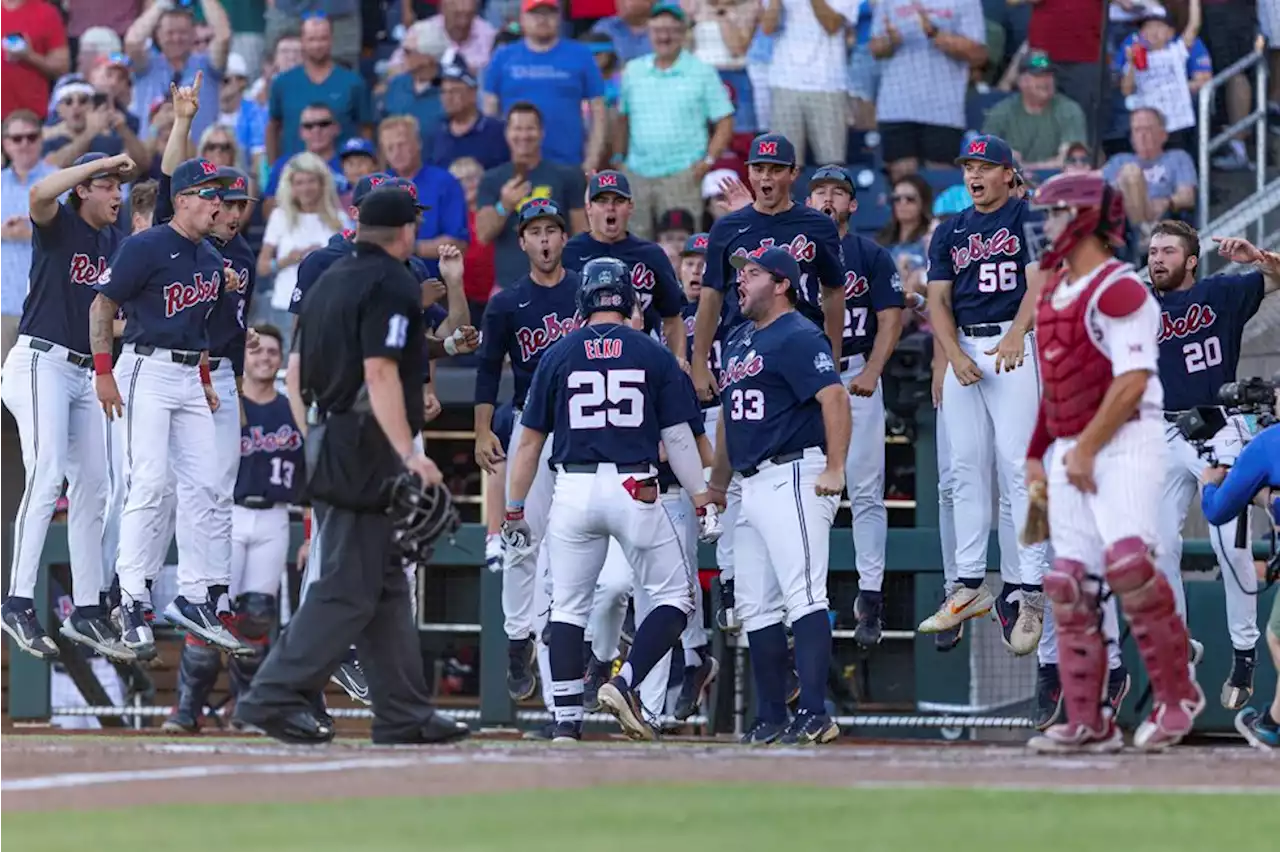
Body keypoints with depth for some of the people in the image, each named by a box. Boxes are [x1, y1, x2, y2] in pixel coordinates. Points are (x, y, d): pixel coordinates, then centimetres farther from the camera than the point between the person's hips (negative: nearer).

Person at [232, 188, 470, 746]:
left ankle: (404, 714, 12)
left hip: (325, 442, 10)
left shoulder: (329, 281, 16)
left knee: (385, 583, 12)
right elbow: (380, 371, -21)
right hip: (367, 451, -10)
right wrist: (408, 453, -28)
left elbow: (300, 370, 19)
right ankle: (275, 697, -13)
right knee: (350, 589, -8)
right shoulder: (393, 284, -10)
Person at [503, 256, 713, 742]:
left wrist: (514, 509, 13)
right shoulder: (653, 355, 3)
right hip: (635, 491, -2)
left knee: (567, 607, 10)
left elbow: (530, 441, 7)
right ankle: (625, 684, -8)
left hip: (573, 492, 2)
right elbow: (678, 437, 0)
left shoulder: (559, 356, 6)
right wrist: (701, 500, 6)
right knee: (675, 596, 10)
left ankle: (566, 719, 3)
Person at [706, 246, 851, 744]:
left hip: (794, 477, -10)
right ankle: (771, 719, 13)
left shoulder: (796, 337, -8)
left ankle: (814, 715, -22)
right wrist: (717, 486, 27)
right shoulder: (739, 341, 21)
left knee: (803, 597, -16)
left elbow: (834, 398, -19)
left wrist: (835, 470, -26)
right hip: (753, 488, 10)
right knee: (755, 607, 9)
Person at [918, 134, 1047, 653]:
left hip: (1012, 347, -6)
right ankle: (969, 586, 9)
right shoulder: (950, 233, 17)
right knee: (966, 469, 5)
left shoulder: (1029, 219, 1)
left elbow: (1038, 282, -11)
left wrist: (1016, 336, -28)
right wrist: (955, 356, -7)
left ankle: (1029, 589, -15)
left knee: (1018, 465, -12)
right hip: (962, 350, 6)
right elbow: (939, 302, 11)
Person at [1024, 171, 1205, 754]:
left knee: (1126, 562, -24)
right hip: (1072, 452, 9)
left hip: (1125, 444, -9)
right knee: (1069, 583, 3)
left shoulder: (1117, 288, -10)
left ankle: (1177, 694, -12)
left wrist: (1086, 449, -17)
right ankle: (1086, 723, 5)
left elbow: (1133, 379, -18)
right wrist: (1038, 456, 17)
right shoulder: (1054, 292, 17)